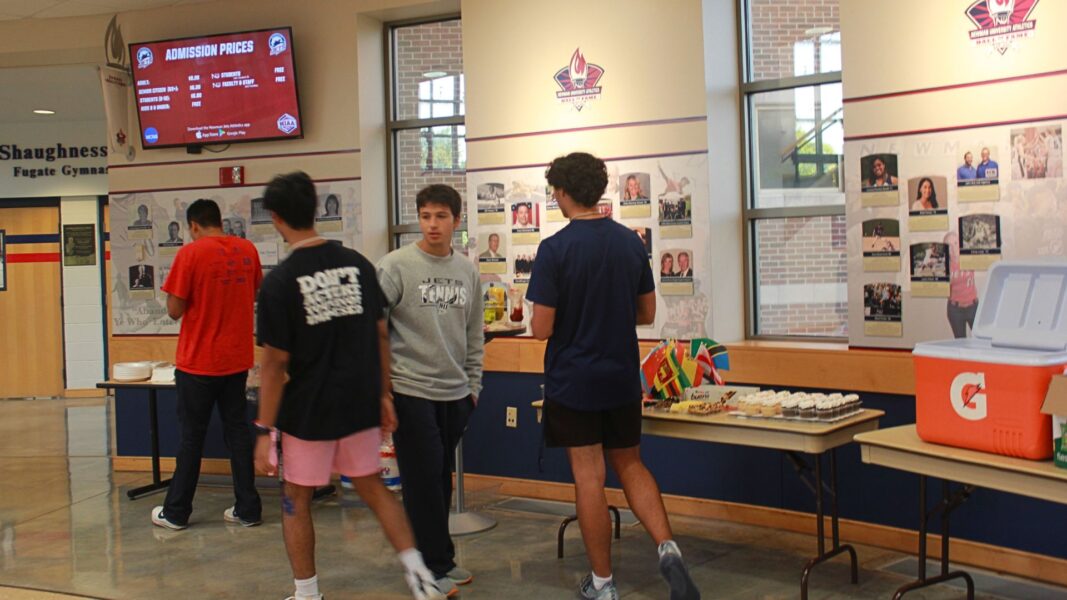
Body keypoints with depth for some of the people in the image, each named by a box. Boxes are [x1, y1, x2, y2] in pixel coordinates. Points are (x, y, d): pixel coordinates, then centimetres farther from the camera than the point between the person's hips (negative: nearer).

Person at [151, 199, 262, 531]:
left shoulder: (191, 253, -13)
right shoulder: (247, 250, 2)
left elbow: (174, 311, -12)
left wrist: (195, 300, 7)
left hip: (198, 362, -4)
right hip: (237, 359, 4)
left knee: (192, 436, 5)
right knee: (237, 430, 11)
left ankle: (176, 512, 17)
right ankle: (247, 508, 14)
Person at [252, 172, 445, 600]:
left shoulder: (280, 282, -14)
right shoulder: (358, 264, -1)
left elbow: (276, 363, -14)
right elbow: (381, 336, 4)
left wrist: (265, 429, -8)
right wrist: (383, 395, 14)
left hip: (309, 411, -4)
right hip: (361, 404, 4)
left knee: (296, 500, 14)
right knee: (372, 487, 21)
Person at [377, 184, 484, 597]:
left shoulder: (467, 271, 8)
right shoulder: (396, 265, -9)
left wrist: (473, 385, 14)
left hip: (455, 394, 5)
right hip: (411, 391, -5)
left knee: (441, 480, 14)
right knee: (423, 479, -2)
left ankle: (438, 559, 26)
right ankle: (433, 566, 9)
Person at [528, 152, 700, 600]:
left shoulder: (555, 249, -16)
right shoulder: (631, 242, 1)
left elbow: (542, 328, -16)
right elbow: (647, 313, 7)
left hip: (572, 382, -5)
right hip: (622, 378, 5)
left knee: (589, 479, 4)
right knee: (630, 466, 19)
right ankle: (667, 547, 0)